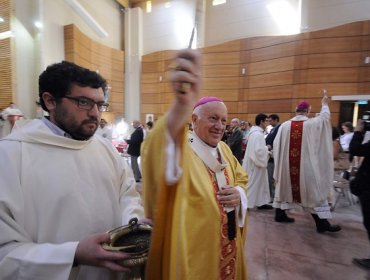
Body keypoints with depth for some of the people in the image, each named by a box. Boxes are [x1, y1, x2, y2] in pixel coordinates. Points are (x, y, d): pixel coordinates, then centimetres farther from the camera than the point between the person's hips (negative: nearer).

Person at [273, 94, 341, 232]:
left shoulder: (284, 125, -4)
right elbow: (325, 116, 14)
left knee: (285, 187, 18)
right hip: (306, 166, -3)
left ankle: (280, 214, 27)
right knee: (314, 192, 8)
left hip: (286, 165, 3)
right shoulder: (314, 123, -8)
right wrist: (325, 104, 32)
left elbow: (276, 145, 1)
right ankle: (322, 223, 15)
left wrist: (280, 161, 15)